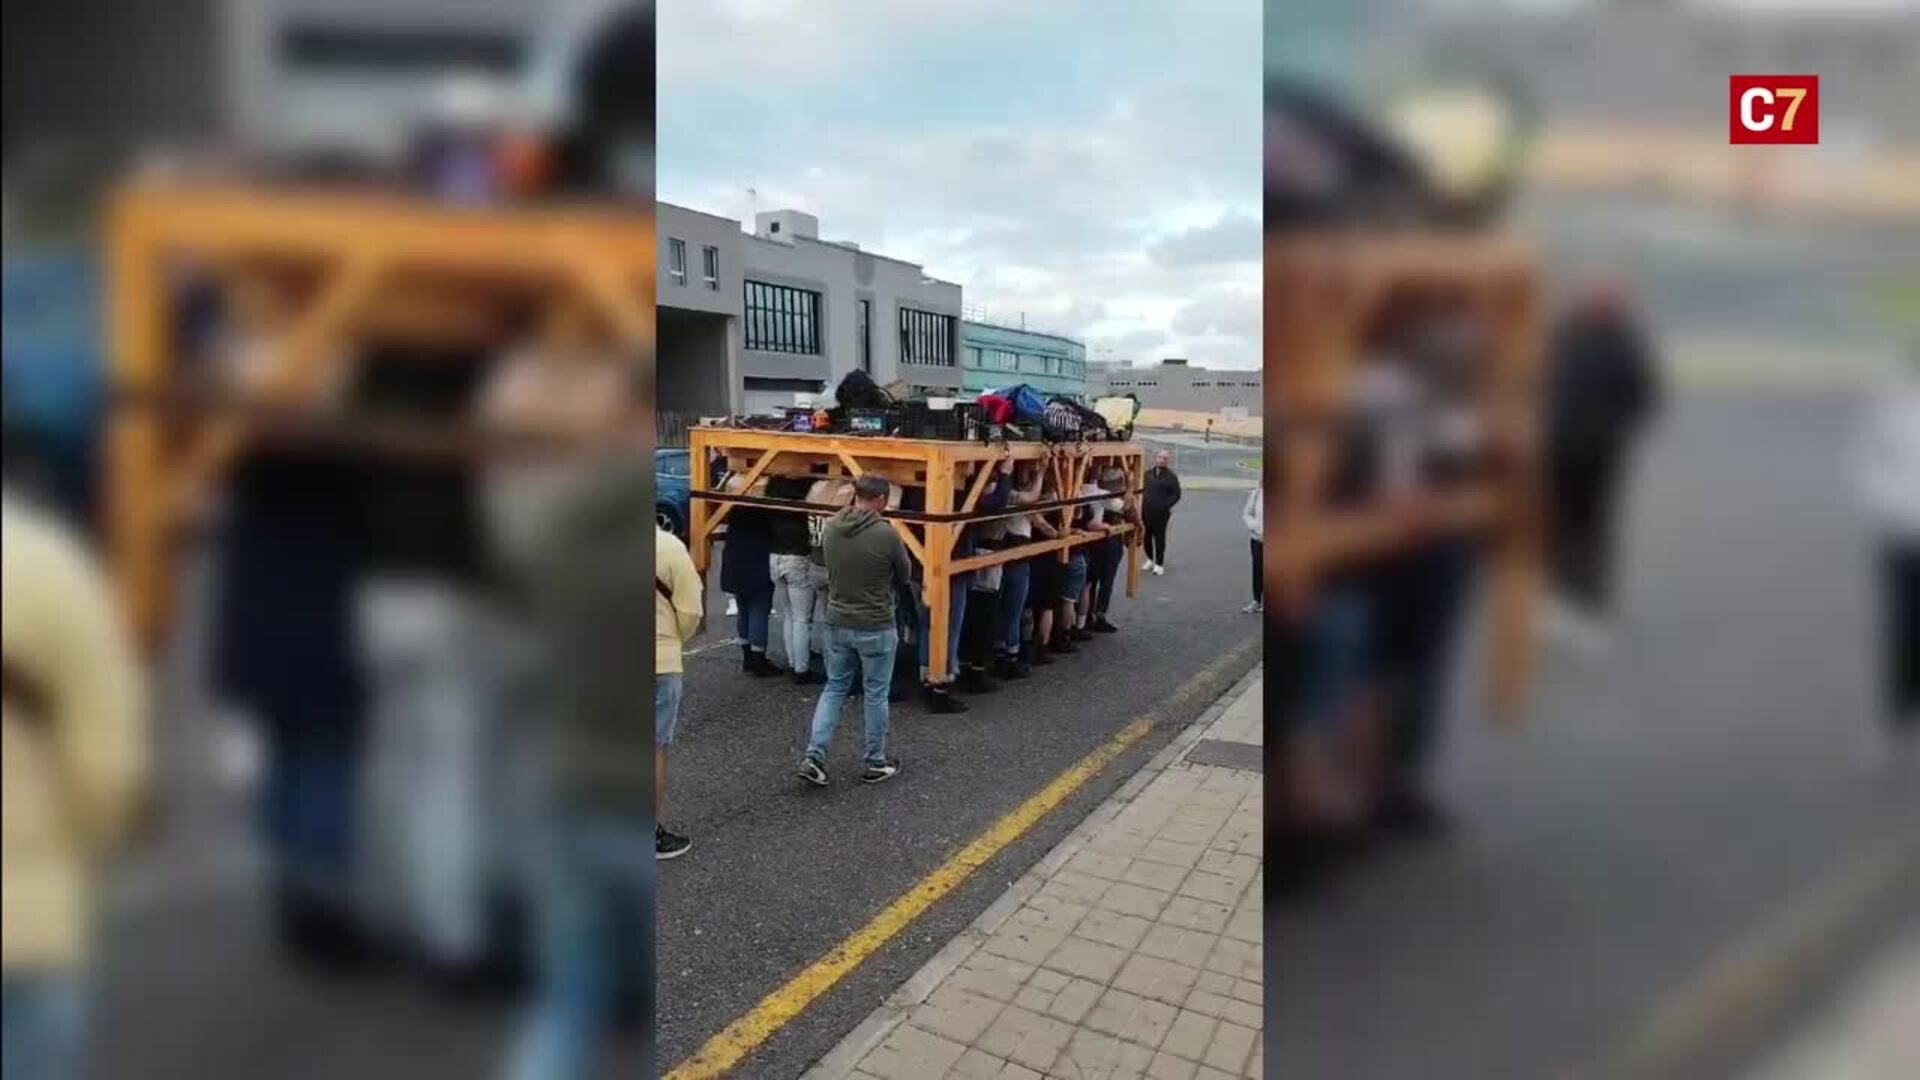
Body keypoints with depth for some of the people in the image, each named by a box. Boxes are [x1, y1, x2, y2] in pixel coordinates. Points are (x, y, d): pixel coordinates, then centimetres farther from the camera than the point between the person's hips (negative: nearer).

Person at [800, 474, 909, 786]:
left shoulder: (830, 527, -4)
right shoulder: (886, 533, -19)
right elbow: (905, 576, -3)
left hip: (837, 622, 5)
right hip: (875, 626, -5)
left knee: (834, 688, 17)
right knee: (875, 694, 10)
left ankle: (814, 756, 8)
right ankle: (874, 764, 22)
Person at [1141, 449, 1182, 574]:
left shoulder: (1171, 477, -3)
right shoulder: (1148, 474, 10)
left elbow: (1176, 495, -4)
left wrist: (1166, 506, -16)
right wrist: (1141, 504, 3)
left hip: (1161, 513, -4)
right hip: (1146, 511, 4)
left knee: (1159, 537, 2)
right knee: (1147, 536, 11)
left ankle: (1159, 564, 11)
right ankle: (1150, 560, 30)